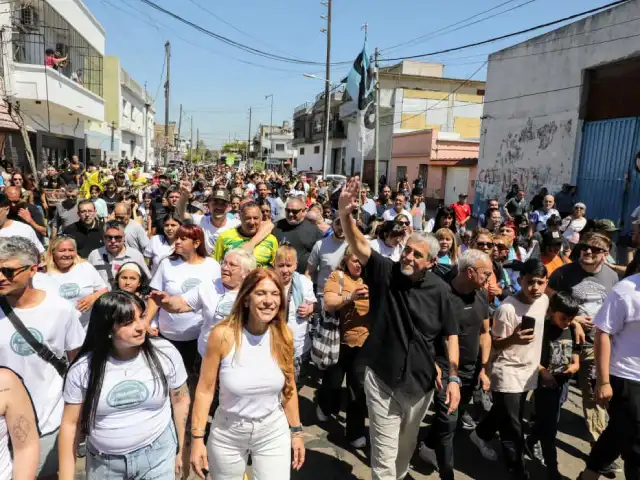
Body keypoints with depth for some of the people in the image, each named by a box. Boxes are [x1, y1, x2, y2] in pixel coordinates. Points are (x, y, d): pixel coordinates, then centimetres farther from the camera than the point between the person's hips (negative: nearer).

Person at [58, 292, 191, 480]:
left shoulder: (165, 353, -13)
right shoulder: (83, 369, -12)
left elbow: (180, 400, -1)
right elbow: (70, 424, -3)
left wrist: (179, 450, 4)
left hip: (158, 456, -1)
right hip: (103, 463, 1)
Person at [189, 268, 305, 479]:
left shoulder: (283, 335, -10)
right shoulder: (223, 335, -19)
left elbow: (289, 386, 2)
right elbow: (205, 390, -10)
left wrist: (296, 431, 6)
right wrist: (197, 438, -10)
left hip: (274, 432, 2)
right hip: (228, 434, -1)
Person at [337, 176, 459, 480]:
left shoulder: (439, 290, -10)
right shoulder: (385, 273, -13)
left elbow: (450, 334, -2)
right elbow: (359, 245, -28)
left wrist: (454, 377, -6)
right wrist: (345, 214, -45)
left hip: (420, 382, 3)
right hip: (381, 379, -2)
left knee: (406, 445, 26)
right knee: (384, 452, 7)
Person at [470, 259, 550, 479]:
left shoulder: (544, 300, -4)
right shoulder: (507, 308, -25)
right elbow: (494, 344, -17)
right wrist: (513, 339, -36)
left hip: (529, 371, 7)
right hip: (507, 374, -7)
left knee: (505, 415, 24)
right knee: (513, 429, 1)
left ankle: (481, 435, 49)